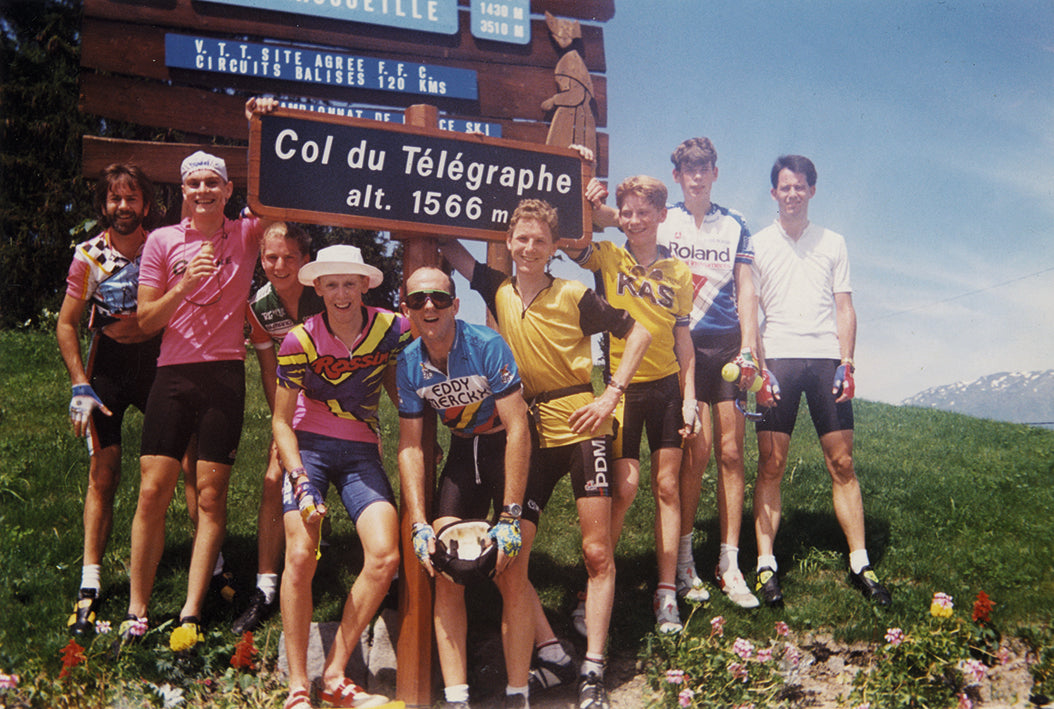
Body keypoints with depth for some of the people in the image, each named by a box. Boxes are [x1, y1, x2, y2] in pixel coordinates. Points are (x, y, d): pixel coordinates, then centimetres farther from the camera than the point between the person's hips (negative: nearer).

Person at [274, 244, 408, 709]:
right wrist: (300, 482, -17)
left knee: (385, 558, -15)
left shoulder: (392, 329, -7)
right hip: (308, 447, -2)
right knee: (301, 557, -18)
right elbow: (281, 422, -5)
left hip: (361, 452, 2)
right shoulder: (300, 341, -11)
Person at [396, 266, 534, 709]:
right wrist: (419, 525, -13)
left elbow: (518, 430, -25)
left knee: (511, 576, -14)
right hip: (463, 450, 5)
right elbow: (410, 446, -3)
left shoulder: (487, 346, -23)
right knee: (444, 574, -7)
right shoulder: (409, 365, -8)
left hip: (509, 449, -4)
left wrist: (510, 518, -28)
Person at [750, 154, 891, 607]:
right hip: (777, 357, -1)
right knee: (770, 465, -5)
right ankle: (766, 564, -2)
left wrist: (846, 363, -3)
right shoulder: (757, 244, 9)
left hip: (826, 358, 1)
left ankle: (859, 564, 4)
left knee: (842, 464, 0)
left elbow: (844, 307, 10)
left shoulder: (833, 243, 13)